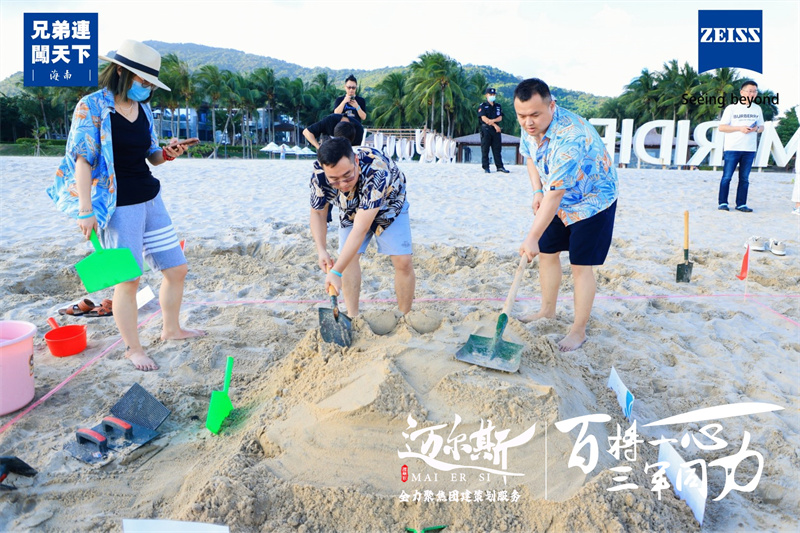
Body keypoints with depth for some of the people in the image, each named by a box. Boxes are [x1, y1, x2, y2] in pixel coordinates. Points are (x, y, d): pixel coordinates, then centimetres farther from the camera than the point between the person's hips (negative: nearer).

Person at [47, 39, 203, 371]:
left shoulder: (144, 108, 10)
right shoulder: (92, 106, -9)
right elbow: (83, 160, -12)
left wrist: (167, 154, -4)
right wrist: (85, 211, -17)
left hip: (151, 200, 7)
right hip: (119, 206, -7)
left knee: (176, 268, 9)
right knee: (128, 279, -4)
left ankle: (171, 329, 30)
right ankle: (132, 348, 14)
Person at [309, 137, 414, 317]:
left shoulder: (376, 170, -45)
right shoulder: (319, 173, -32)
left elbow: (360, 229, -46)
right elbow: (318, 213, -13)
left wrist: (336, 272, -47)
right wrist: (321, 250, -27)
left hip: (388, 206, -3)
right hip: (351, 210, 3)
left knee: (403, 261, -12)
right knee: (349, 256, -11)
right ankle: (352, 317, 1)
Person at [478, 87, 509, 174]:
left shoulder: (498, 106, 17)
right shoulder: (483, 106, 3)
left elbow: (500, 118, 6)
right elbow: (484, 118, -8)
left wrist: (492, 120, -15)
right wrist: (494, 125, -12)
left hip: (496, 130, 4)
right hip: (486, 129, -4)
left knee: (497, 149, 3)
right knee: (485, 149, -4)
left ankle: (500, 167, 4)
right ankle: (486, 167, 0)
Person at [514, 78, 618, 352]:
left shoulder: (569, 138, -37)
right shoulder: (531, 125, -11)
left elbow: (554, 196, -36)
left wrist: (532, 238, -32)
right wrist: (537, 192, -3)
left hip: (592, 201, -8)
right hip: (558, 199, 8)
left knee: (581, 266, -5)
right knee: (547, 253, 12)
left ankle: (579, 331, 8)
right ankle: (548, 311, 31)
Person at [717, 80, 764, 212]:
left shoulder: (757, 109, 14)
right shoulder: (731, 108, 0)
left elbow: (761, 127, 20)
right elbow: (721, 127, -4)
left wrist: (756, 129, -4)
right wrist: (740, 128, -14)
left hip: (750, 149, 4)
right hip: (732, 148, -4)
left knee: (744, 178, 4)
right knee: (727, 177, -4)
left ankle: (741, 204, 9)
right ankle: (723, 203, 4)